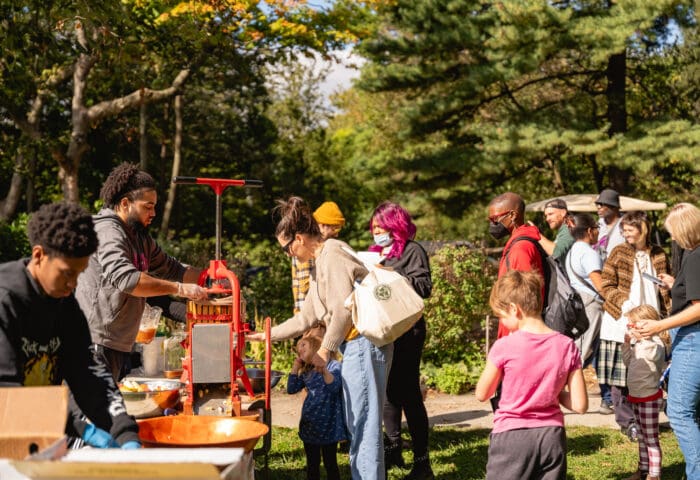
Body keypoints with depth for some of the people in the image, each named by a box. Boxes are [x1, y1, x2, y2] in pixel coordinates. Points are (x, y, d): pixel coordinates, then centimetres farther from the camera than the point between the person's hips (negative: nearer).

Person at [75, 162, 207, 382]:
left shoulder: (139, 236, 16)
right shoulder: (107, 232, -15)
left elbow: (171, 268, 23)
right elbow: (126, 278, -29)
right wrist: (179, 288, -26)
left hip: (120, 345, 10)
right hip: (97, 342, -10)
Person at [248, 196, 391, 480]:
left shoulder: (332, 254, -10)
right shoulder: (320, 264, 21)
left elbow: (343, 309, -18)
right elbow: (306, 318, 26)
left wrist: (325, 350, -10)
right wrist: (266, 335, 26)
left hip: (363, 342, -10)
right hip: (355, 345, 10)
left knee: (363, 420, -5)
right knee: (357, 421, 14)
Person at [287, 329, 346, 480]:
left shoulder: (334, 366, -7)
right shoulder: (306, 372, 14)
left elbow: (335, 387, -22)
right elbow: (291, 389, 10)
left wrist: (323, 368, -34)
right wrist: (295, 366, 5)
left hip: (328, 424, -6)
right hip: (309, 424, 6)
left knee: (330, 463, 1)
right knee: (312, 464, 13)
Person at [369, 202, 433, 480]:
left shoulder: (412, 251, -5)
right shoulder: (376, 252, 15)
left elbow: (424, 286, -18)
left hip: (406, 330, -7)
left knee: (409, 392, -5)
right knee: (389, 389, 13)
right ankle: (393, 448, 25)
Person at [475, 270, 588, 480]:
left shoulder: (504, 347, -13)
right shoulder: (567, 346, -4)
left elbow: (482, 394, 0)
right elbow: (580, 405, -3)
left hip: (511, 437, -3)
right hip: (552, 437, 4)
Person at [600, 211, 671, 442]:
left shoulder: (658, 255, 7)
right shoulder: (619, 253, -1)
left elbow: (665, 288, 14)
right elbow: (606, 286, -3)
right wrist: (623, 303, -18)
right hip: (620, 322, -2)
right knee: (620, 373, -1)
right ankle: (626, 420, 9)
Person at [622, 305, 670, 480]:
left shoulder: (655, 343, -20)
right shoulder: (639, 343, 9)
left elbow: (652, 354, -42)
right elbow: (627, 362, 17)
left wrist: (641, 337, -44)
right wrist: (627, 344, 5)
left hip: (649, 398, -10)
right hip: (637, 396, 10)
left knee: (651, 438, -1)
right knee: (642, 437, 19)